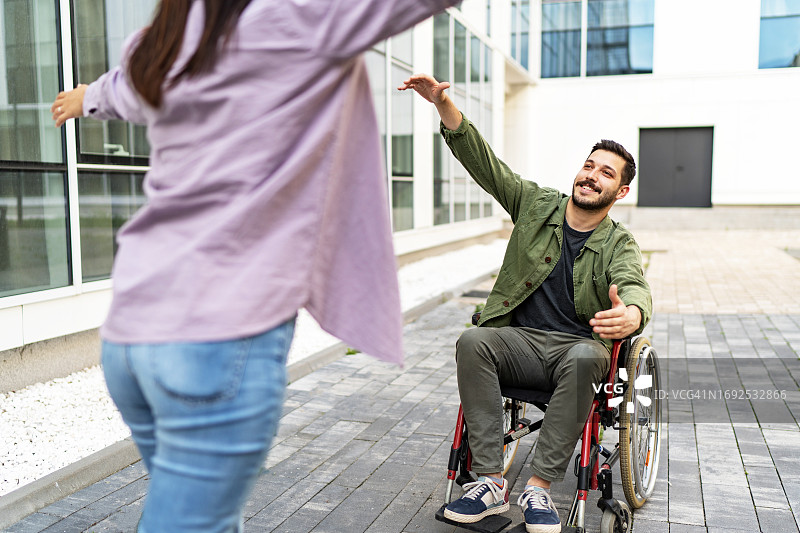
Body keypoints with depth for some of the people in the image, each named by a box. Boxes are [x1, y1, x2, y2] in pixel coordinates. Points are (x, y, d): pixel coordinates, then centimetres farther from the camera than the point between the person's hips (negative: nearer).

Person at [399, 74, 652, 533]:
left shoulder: (619, 244, 3)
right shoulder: (536, 205, 8)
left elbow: (634, 286, -19)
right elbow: (482, 159, 3)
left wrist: (631, 314, -46)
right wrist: (443, 103, -10)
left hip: (577, 346, -1)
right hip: (521, 339, 2)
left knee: (585, 357, -36)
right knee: (472, 343, -29)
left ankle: (540, 487, -27)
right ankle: (492, 482, -27)